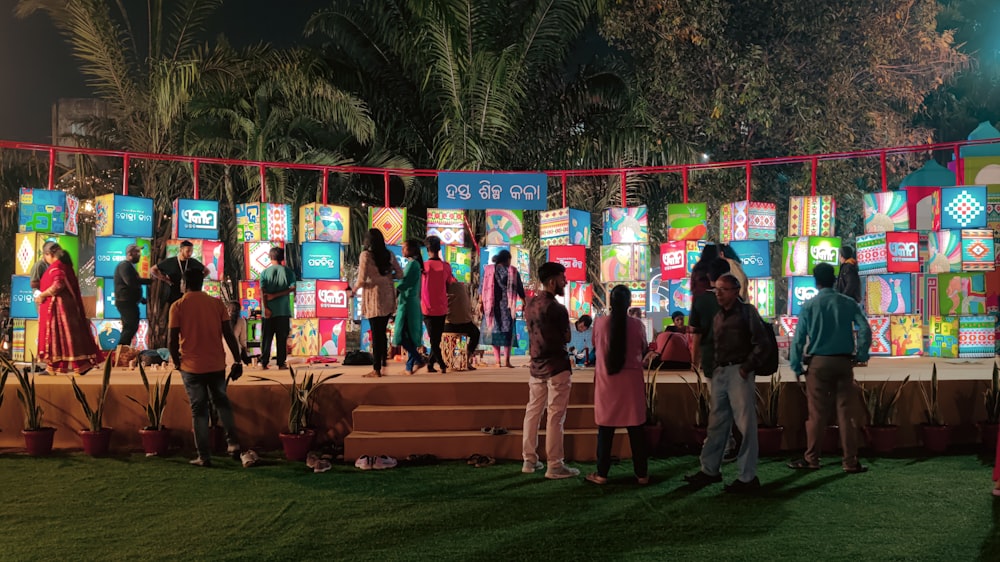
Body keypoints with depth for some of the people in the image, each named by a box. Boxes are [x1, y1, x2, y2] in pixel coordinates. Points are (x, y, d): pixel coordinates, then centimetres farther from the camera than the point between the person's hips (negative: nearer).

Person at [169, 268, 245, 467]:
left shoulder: (178, 306, -6)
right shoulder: (216, 303, 0)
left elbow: (172, 341, -8)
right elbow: (229, 335, -2)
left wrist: (176, 361, 9)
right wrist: (237, 361, 5)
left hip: (191, 367, -2)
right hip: (216, 365, 2)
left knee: (199, 409, 7)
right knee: (221, 401, 22)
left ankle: (204, 456, 9)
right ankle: (232, 442, 11)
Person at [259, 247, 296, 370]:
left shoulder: (265, 272, 2)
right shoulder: (288, 271, 1)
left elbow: (262, 291, -7)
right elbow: (292, 288, -10)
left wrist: (266, 308, -10)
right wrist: (276, 295, -9)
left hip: (269, 310, 1)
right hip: (283, 310, -1)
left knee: (266, 338, 7)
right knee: (282, 338, 4)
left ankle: (264, 363, 6)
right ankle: (281, 363, 4)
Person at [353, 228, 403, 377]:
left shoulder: (366, 255, -11)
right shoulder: (389, 254, 5)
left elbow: (362, 280, -15)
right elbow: (399, 274, 7)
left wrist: (354, 289, 3)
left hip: (374, 298, -5)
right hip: (388, 298, 5)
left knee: (376, 334, 0)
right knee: (382, 332, 17)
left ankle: (377, 369, 6)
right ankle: (383, 361, 22)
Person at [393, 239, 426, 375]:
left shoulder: (412, 264, -13)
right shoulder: (416, 264, 15)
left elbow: (403, 284, -16)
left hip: (407, 303, -9)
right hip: (412, 302, 9)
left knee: (402, 336, -7)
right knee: (410, 336, 10)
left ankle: (419, 360, -7)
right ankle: (410, 367, 12)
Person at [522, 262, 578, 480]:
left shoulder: (530, 305, 7)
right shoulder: (556, 308, -17)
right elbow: (567, 338, -7)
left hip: (536, 365, 8)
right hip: (556, 366, -7)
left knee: (533, 412, 11)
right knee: (555, 416, -2)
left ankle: (529, 461, 18)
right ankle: (554, 466, 2)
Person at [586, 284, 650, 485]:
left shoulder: (600, 323, -6)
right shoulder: (637, 324, -6)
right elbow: (642, 349, 9)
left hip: (607, 381, 0)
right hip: (632, 380, 0)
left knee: (605, 428, 7)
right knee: (636, 428, 8)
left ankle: (602, 473, 11)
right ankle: (642, 473, 13)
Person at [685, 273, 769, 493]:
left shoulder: (747, 311, -2)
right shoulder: (718, 317, 18)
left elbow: (761, 342, -8)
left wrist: (747, 367, -12)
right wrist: (713, 369, 9)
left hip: (739, 372, -7)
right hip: (719, 373, 7)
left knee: (745, 424, -3)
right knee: (717, 423, 11)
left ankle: (747, 477, 3)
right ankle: (710, 469, 20)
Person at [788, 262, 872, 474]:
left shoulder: (809, 305, -3)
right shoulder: (848, 303, 2)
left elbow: (798, 337, -5)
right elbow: (865, 329, -6)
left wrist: (796, 366, 2)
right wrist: (861, 355, 4)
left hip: (818, 363, -1)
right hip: (843, 362, 2)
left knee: (817, 413, 5)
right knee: (845, 412, 5)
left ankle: (811, 459, 12)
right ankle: (850, 462, 6)